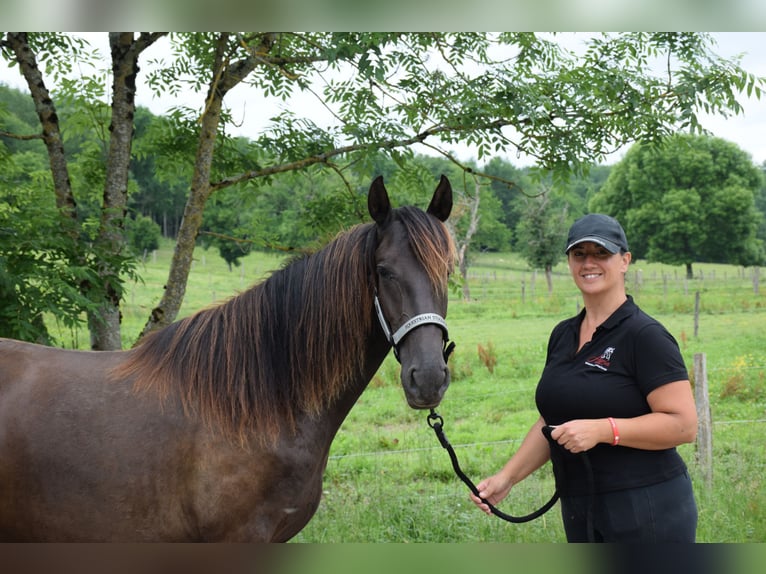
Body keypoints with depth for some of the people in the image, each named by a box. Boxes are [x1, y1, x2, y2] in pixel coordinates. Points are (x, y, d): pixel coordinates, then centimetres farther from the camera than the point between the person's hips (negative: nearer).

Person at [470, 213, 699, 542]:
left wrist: (603, 429, -25)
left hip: (647, 515, -7)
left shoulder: (645, 336, -11)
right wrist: (507, 477, 9)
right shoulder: (562, 336, 12)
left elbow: (684, 424, -17)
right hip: (580, 514, 8)